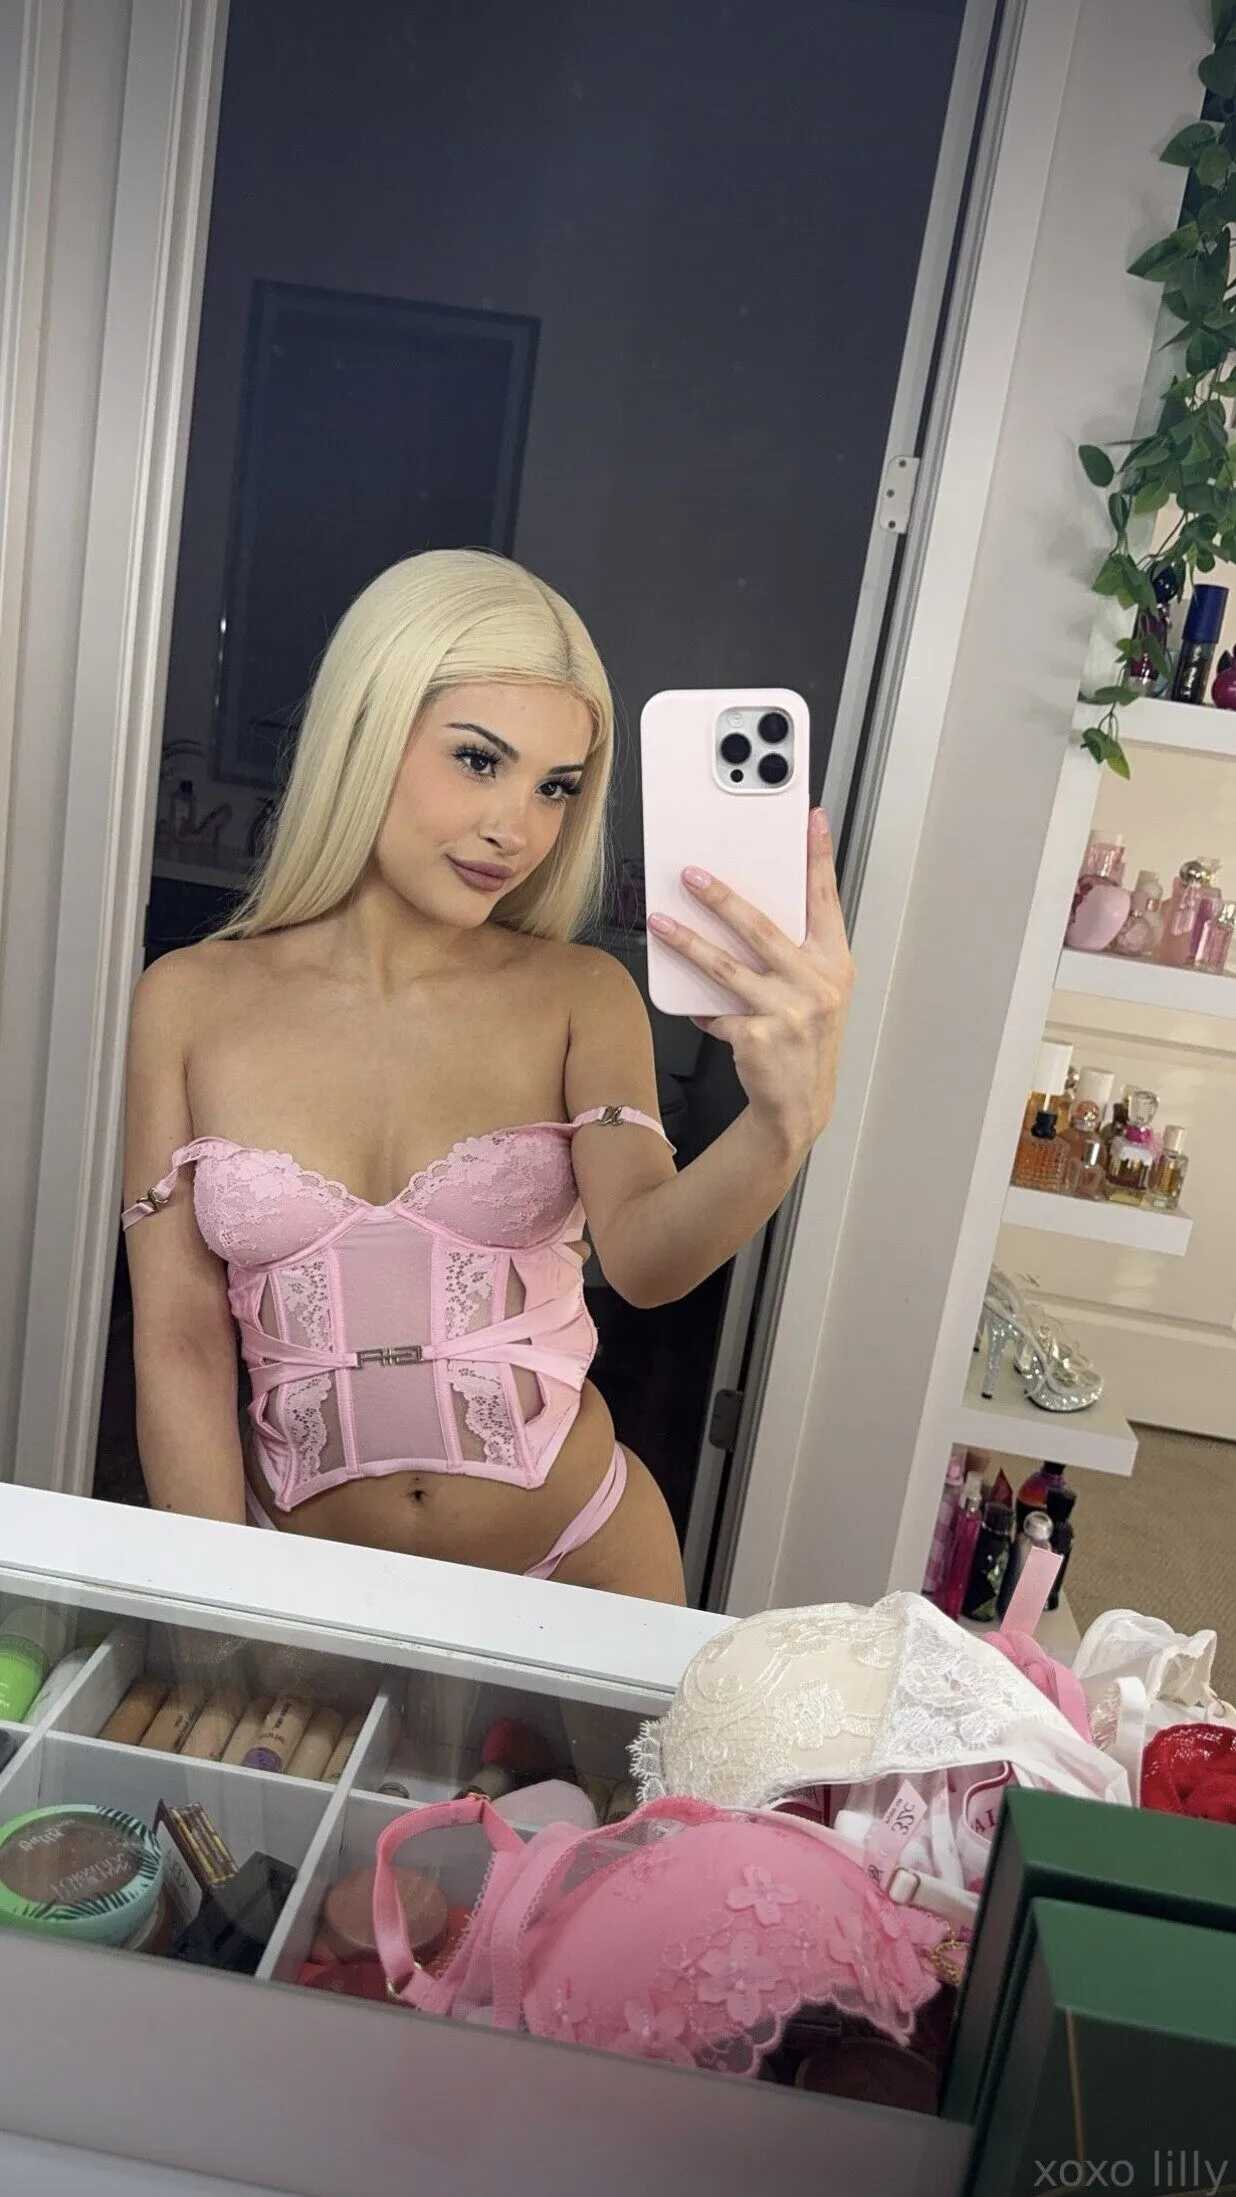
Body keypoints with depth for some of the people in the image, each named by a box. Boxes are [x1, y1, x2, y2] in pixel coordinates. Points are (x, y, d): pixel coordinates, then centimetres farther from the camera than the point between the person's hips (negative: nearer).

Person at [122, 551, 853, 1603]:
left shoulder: (580, 997, -4)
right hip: (303, 1578, 0)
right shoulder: (190, 1002, -4)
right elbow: (181, 1341, -3)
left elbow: (644, 1256, -19)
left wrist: (783, 1124, -37)